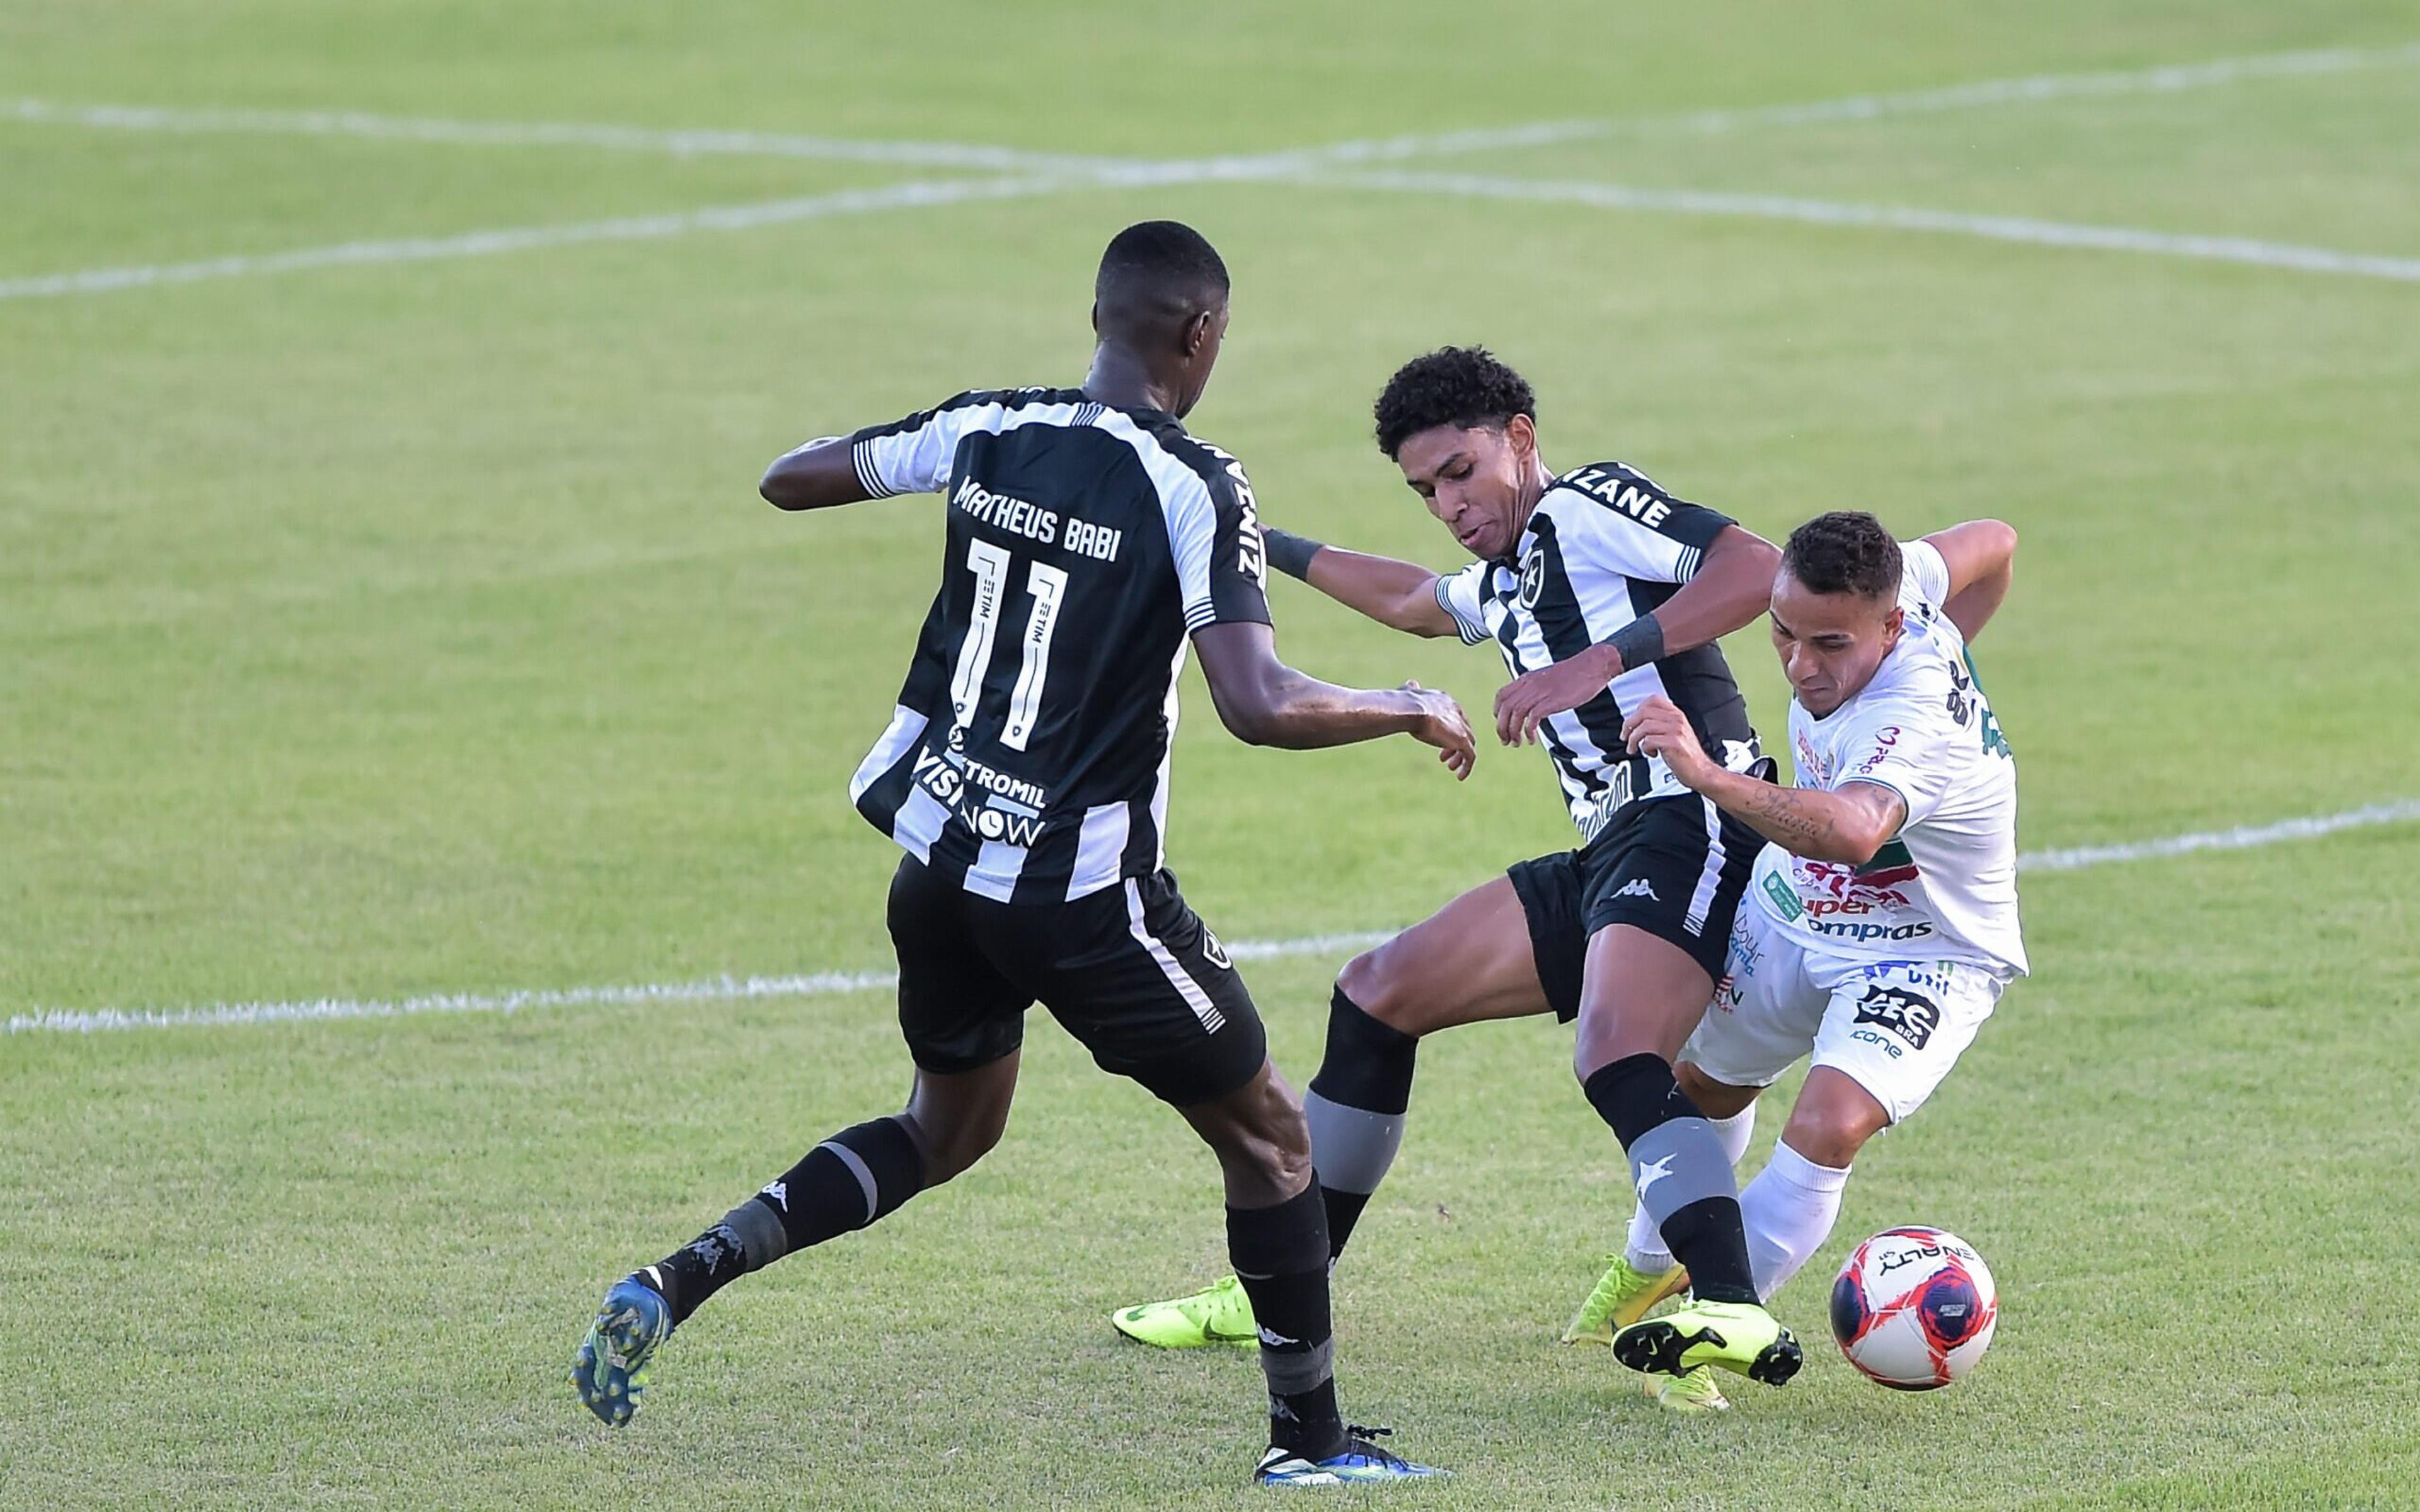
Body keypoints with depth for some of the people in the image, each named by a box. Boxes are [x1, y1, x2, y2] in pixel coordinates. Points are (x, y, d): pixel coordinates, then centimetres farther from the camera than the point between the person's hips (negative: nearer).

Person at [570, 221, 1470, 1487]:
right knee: (1267, 1136, 12)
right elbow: (1260, 708, -23)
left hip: (938, 853, 6)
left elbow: (787, 479, 15)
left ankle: (676, 1285, 11)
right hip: (1081, 889, -6)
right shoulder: (1194, 488, -15)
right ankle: (1309, 1442, 16)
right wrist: (1412, 709, -7)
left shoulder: (984, 432, 1)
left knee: (946, 1129, 26)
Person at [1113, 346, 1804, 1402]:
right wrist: (1270, 550, 57)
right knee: (1377, 996, 15)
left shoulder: (1590, 509, -6)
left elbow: (1758, 568, -21)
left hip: (1689, 827, -10)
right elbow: (1413, 602, 48)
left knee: (1617, 1064, -34)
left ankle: (1734, 1317, -50)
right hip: (1611, 855, 10)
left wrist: (1603, 662, -26)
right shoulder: (1504, 582, 23)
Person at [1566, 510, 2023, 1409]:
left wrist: (1708, 776, -75)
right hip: (1790, 919, 9)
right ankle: (1652, 1266, 53)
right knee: (1705, 1083, 26)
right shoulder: (1897, 585, -20)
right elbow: (1991, 545, 1)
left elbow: (1851, 832, -65)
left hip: (1924, 958, -8)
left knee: (1831, 1125, -31)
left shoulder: (1911, 724, -43)